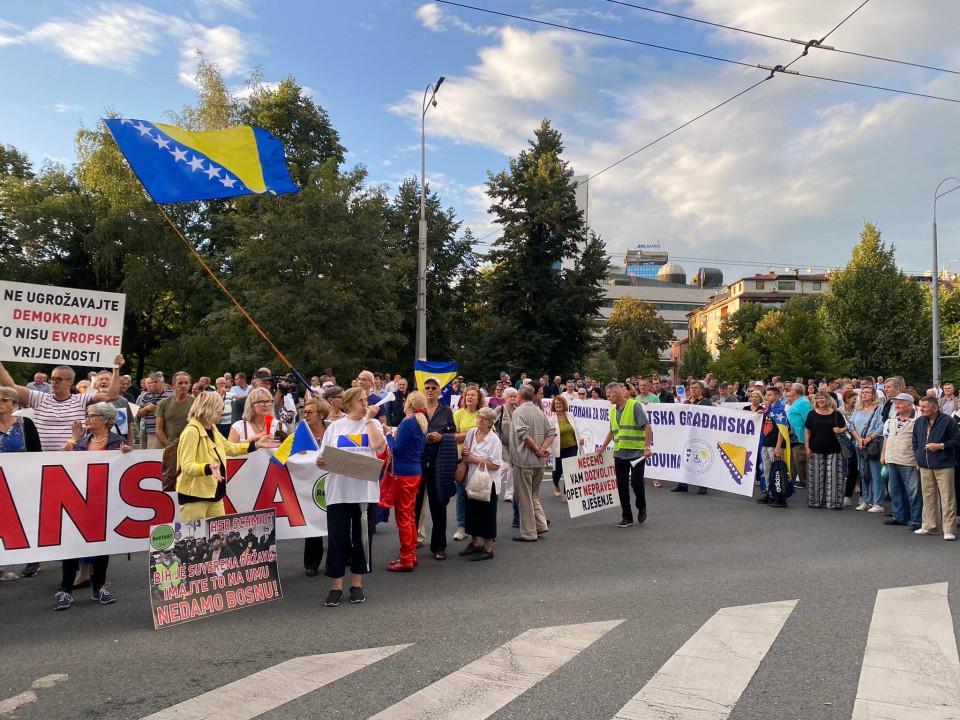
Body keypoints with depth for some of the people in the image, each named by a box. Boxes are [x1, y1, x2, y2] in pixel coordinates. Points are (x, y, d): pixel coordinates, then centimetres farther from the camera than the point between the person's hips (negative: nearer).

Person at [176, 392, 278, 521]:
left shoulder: (212, 429, 10)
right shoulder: (191, 431, -19)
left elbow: (229, 447, 24)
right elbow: (187, 466, -24)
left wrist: (256, 445, 19)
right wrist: (208, 468, -41)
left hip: (213, 493, 9)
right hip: (194, 495, -9)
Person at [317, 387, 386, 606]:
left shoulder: (373, 424, 7)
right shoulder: (335, 427, 9)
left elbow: (378, 445, -13)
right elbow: (324, 457, 9)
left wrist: (369, 419, -6)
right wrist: (320, 461, -14)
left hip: (365, 490, 0)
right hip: (338, 491, 0)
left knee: (362, 537, 7)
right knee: (337, 538, 2)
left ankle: (357, 584, 20)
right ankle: (336, 587, 12)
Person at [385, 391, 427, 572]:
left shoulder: (407, 423, -16)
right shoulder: (421, 423, 9)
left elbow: (396, 449, -17)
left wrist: (390, 436, 0)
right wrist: (396, 436, 13)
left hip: (404, 474, -9)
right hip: (415, 471, 9)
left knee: (403, 516, -1)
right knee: (410, 515, 17)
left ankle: (406, 560, 4)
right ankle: (411, 555, 25)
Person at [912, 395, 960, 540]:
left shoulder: (947, 421, -8)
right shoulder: (919, 423, 9)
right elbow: (915, 442, 21)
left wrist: (940, 445, -16)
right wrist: (918, 457, 12)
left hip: (943, 466, -6)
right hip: (925, 466, 6)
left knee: (947, 497, -4)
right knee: (928, 495, 12)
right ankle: (929, 526, 21)